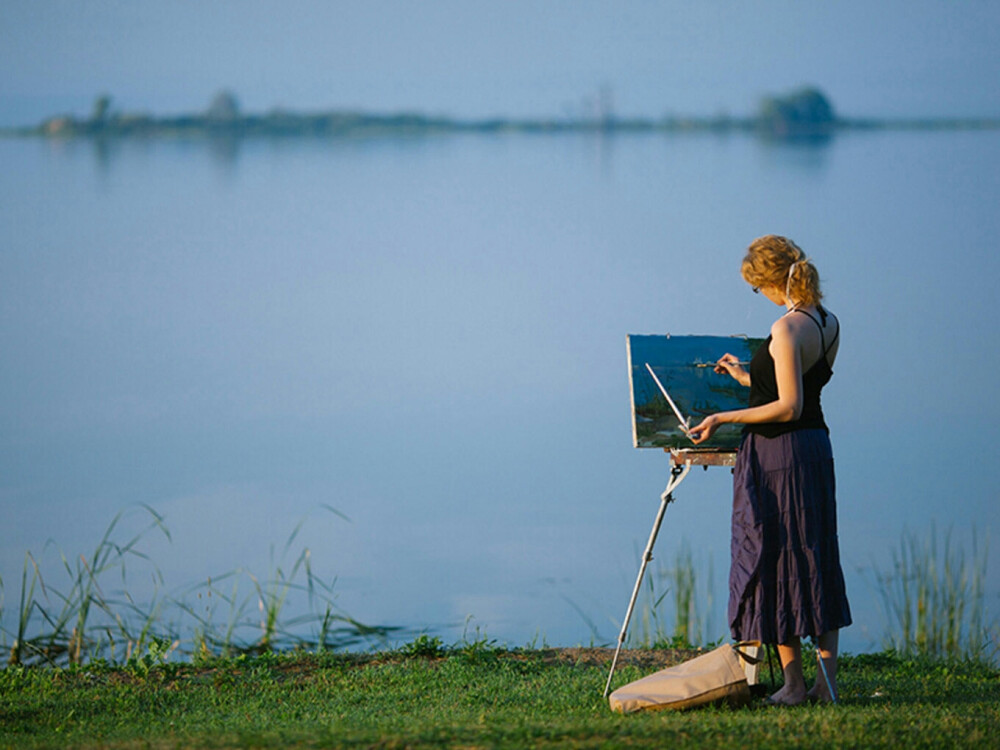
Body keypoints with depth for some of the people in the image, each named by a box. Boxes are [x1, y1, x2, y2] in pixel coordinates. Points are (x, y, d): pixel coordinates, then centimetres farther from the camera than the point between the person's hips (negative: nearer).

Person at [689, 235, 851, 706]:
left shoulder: (786, 329, -18)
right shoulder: (829, 324, 8)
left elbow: (788, 407, -21)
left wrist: (725, 418, -15)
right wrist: (748, 378, 30)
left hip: (777, 454, -8)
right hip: (817, 445, 9)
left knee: (774, 563, 1)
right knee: (818, 563, 12)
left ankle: (793, 683, 5)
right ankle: (827, 681, 13)